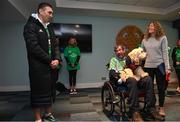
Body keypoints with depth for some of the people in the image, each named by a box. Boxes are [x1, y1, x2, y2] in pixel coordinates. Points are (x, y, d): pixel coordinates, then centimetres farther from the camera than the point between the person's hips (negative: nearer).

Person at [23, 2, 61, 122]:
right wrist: (49, 60, -13)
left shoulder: (50, 28, 17)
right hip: (38, 66, -7)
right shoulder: (31, 26, -5)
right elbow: (33, 46, -16)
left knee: (50, 91, 12)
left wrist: (57, 59, -4)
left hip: (52, 66, 7)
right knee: (39, 93, 1)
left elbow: (56, 45, 13)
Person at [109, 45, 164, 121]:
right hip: (122, 80, -4)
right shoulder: (113, 60, 18)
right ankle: (134, 111, -36)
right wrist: (119, 77, -18)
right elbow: (112, 72, 1)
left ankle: (150, 108, -21)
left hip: (134, 77, 4)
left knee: (148, 79, -24)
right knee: (132, 80, -37)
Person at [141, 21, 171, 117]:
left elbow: (165, 53, -5)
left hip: (159, 65, -3)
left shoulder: (162, 38, -1)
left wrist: (167, 67, -10)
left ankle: (161, 107, 23)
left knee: (161, 87, 7)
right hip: (148, 66, 3)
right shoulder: (145, 39, 8)